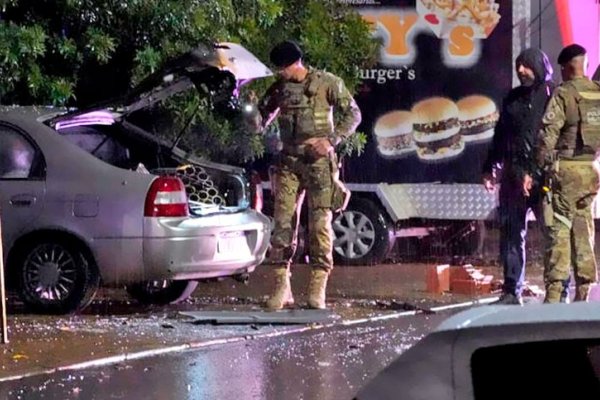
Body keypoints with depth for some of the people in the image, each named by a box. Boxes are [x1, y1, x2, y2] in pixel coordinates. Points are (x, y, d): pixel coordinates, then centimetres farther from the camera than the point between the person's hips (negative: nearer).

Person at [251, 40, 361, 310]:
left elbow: (352, 114, -2)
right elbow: (260, 122, 16)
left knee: (320, 222, -8)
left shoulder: (327, 83, -1)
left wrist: (331, 140, -14)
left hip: (318, 161, -4)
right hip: (288, 162, 4)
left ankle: (318, 289, -6)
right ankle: (282, 288, -1)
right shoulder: (279, 88, 10)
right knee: (283, 222, -4)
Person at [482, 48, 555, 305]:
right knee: (511, 233, 5)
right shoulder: (513, 98, 17)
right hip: (513, 175, 6)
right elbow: (500, 136, 24)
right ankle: (511, 291, 11)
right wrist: (490, 168, 21)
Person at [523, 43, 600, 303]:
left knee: (560, 229, -4)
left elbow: (548, 134, -13)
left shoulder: (563, 93, -9)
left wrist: (535, 169, -10)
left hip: (566, 168, -5)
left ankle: (553, 294, -8)